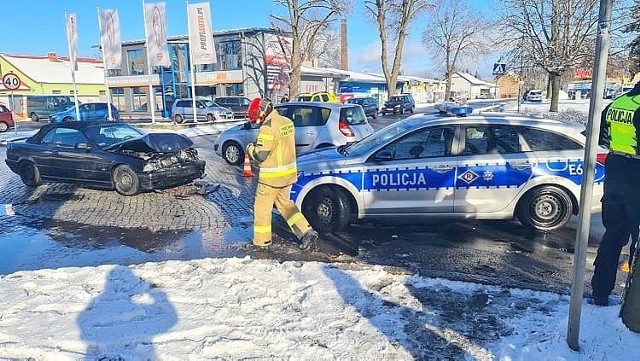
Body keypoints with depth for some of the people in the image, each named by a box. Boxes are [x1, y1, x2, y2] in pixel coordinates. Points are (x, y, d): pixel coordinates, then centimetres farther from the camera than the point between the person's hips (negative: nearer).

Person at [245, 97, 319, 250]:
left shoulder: (268, 127, -21)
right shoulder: (288, 122, 5)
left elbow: (261, 155, -22)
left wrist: (250, 148, -1)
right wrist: (260, 144, 11)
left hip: (272, 176, -8)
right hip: (289, 173, 8)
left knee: (262, 207, 10)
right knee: (285, 203, 22)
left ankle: (262, 240, 22)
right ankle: (307, 233, 14)